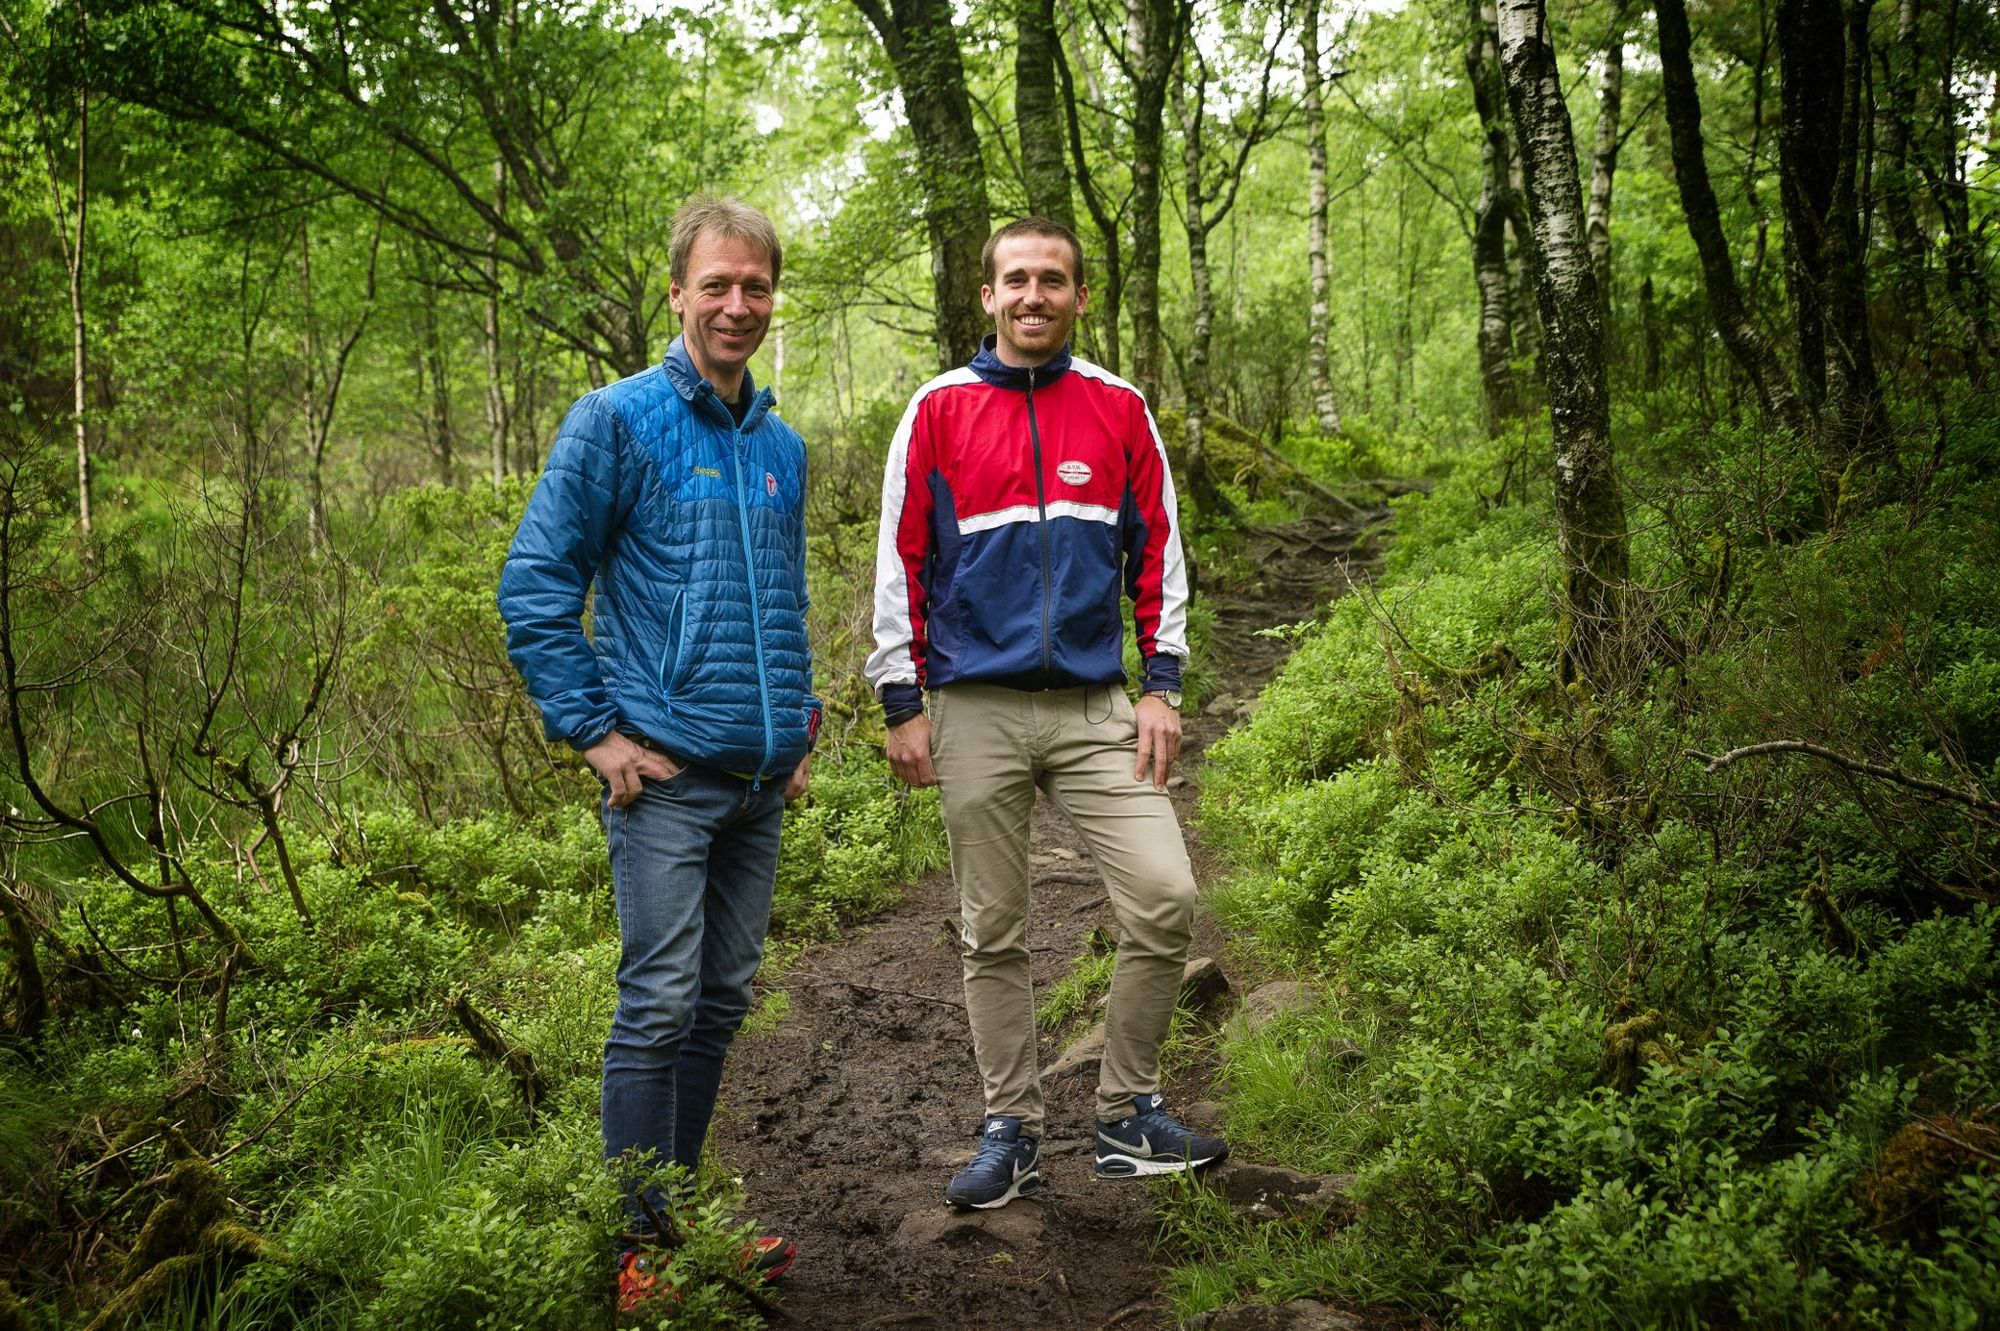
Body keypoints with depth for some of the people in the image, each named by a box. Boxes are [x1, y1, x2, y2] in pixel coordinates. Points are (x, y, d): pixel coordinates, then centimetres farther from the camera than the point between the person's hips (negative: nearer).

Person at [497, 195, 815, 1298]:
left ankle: (682, 1210, 25)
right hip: (667, 772, -6)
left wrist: (802, 726, 15)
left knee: (722, 1000, 12)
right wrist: (592, 730, -11)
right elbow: (534, 583, -8)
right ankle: (640, 1244, 8)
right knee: (659, 1005, -4)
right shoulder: (618, 421, -5)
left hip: (760, 777, 6)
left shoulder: (782, 446, 13)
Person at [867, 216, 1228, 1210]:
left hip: (1095, 706, 1)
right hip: (976, 709, -1)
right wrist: (902, 704, -1)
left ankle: (1128, 1113, 9)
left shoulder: (1119, 410, 7)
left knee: (1165, 895, -9)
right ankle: (1010, 1129, 19)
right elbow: (901, 560, 3)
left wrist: (1162, 686, 3)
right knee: (992, 933, 6)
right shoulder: (938, 411, 2)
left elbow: (1158, 551, 10)